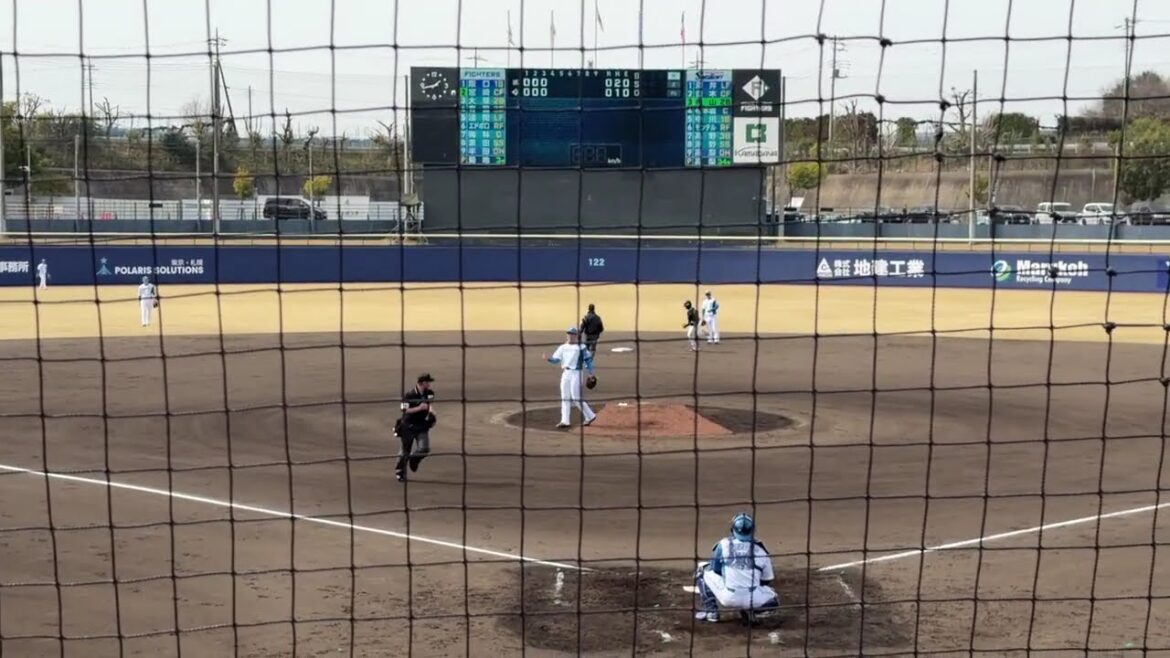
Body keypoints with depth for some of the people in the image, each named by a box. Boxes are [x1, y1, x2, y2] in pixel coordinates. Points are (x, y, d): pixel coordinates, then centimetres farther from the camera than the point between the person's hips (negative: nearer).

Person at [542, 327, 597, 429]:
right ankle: (565, 421, 10)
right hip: (565, 374, 6)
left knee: (576, 398, -9)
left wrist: (590, 373, -9)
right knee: (565, 397, 6)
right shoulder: (562, 347, 12)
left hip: (576, 373, -6)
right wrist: (548, 358, -15)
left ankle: (590, 416, 5)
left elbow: (588, 359, -4)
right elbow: (556, 359, 5)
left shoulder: (580, 347, -3)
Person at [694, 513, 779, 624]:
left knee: (703, 570, 21)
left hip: (728, 598, -1)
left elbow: (715, 570, 14)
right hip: (753, 600, 1)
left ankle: (711, 611, 14)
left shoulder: (724, 544, 6)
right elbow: (766, 581, 17)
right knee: (774, 599, 32)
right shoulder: (761, 550, 8)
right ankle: (749, 610, 6)